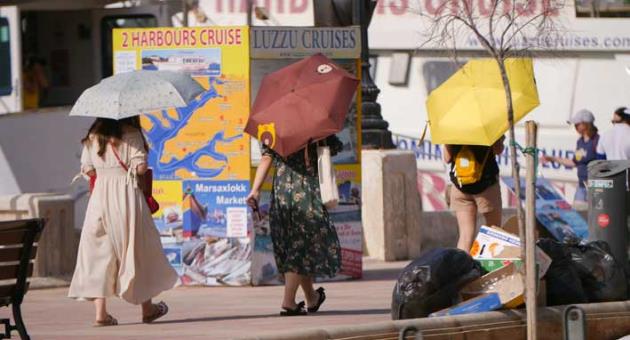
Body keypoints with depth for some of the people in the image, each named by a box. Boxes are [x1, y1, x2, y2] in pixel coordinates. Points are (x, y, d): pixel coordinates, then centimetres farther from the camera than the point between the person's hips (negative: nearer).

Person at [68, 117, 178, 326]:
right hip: (126, 194, -3)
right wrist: (130, 169, 9)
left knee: (99, 253, 5)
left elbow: (87, 168, 7)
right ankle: (147, 308, 21)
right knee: (137, 249, 11)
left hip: (100, 195, 3)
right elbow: (140, 166, -12)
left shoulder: (93, 137, 7)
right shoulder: (130, 134, -6)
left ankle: (100, 312, -3)